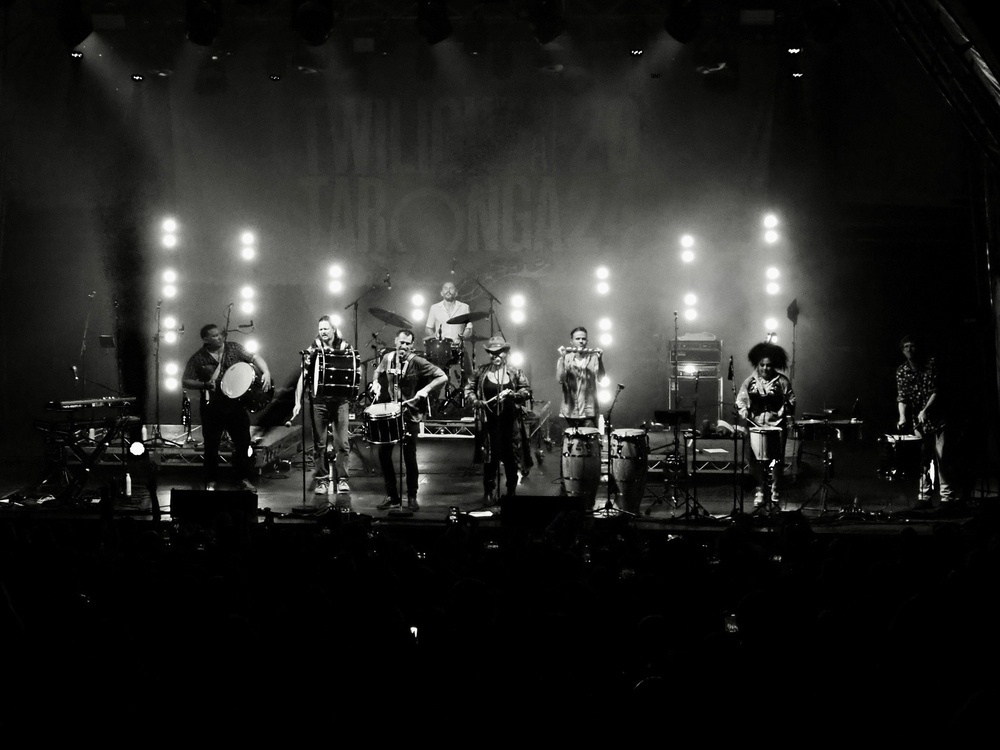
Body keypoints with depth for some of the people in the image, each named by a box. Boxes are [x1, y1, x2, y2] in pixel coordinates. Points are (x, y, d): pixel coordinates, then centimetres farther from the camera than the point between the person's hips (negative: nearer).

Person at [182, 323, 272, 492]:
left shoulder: (234, 348, 2)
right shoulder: (198, 359, -3)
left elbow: (254, 357, -2)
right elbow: (185, 382, -2)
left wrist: (266, 372, -19)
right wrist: (204, 385, -17)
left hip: (236, 403, 2)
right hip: (212, 407, -2)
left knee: (243, 443, 4)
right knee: (211, 446, 5)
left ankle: (244, 478, 17)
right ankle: (211, 482, 16)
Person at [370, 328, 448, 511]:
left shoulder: (417, 362, -13)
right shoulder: (387, 358, 1)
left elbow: (443, 377, -15)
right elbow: (378, 373, 22)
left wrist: (426, 389, -26)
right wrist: (376, 384, 2)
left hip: (410, 414, -4)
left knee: (409, 457, -2)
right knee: (383, 453, 1)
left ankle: (412, 497, 14)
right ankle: (392, 497, 12)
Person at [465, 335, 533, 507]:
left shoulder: (514, 373, 4)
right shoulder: (481, 372, 3)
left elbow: (527, 391, 3)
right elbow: (468, 389, 9)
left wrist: (512, 394, -15)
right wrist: (475, 401, -10)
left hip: (510, 423, 1)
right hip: (489, 422, -1)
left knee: (511, 460, 5)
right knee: (490, 459, 0)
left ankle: (511, 494, 19)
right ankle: (489, 495, 11)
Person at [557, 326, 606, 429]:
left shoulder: (593, 358, 2)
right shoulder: (566, 359, 4)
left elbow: (600, 379, -10)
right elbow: (561, 379, -11)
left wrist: (600, 360, -22)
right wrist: (562, 358, -17)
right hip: (570, 411, 1)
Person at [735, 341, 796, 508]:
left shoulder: (782, 381, 2)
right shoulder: (750, 381, 5)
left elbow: (790, 402, 7)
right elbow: (741, 400, 9)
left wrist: (787, 415, -6)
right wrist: (744, 412, -9)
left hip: (777, 425, -1)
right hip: (756, 425, 1)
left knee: (776, 459, -3)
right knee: (756, 459, -4)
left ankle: (775, 490, 8)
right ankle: (759, 491, 4)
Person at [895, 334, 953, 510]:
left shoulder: (931, 364, -3)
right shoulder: (901, 371, 3)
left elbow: (936, 390, -8)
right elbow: (901, 397, -1)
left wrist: (925, 410, -21)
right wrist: (902, 417, -18)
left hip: (936, 418, -2)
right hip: (917, 422, 2)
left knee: (940, 457, -7)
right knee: (922, 460, 1)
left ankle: (946, 497, -5)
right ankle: (924, 497, 4)